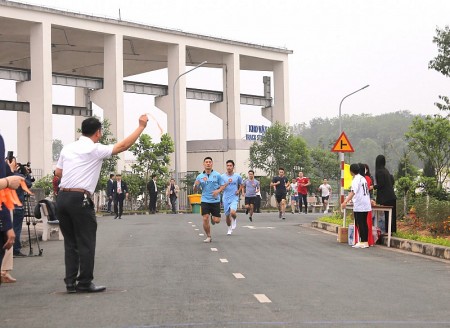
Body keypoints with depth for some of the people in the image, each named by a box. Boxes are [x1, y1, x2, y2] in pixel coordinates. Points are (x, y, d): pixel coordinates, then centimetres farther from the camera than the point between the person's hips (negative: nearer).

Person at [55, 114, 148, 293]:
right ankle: (85, 283, 4)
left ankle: (70, 282, 11)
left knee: (70, 243, 11)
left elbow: (58, 172, 17)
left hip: (62, 197, 7)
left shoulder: (67, 148, 13)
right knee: (86, 243, 2)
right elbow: (122, 146, -8)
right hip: (79, 199, -7)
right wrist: (141, 126, -1)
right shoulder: (95, 149, -6)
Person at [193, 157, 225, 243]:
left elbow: (223, 185, 5)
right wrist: (196, 185, -15)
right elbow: (195, 190, 7)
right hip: (205, 201, 0)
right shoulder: (200, 176, 4)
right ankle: (208, 237, 6)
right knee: (205, 219, -11)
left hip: (215, 200, 0)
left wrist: (218, 191, -15)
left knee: (216, 220, -2)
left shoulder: (217, 175, 1)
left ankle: (213, 218, 36)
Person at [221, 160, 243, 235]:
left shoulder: (237, 176, -1)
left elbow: (241, 185, 16)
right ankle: (229, 228, 32)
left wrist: (238, 191, -2)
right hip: (226, 198, 1)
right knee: (227, 215, 7)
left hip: (234, 198, -1)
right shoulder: (222, 176, -2)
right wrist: (227, 183, -19)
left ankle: (234, 219, 12)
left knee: (232, 213, -23)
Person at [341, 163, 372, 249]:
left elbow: (353, 192, -25)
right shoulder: (363, 178, 15)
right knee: (364, 223, 10)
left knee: (360, 224, -4)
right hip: (366, 205, 8)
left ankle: (362, 242, -4)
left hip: (359, 206, -8)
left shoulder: (356, 180, -12)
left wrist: (345, 202, -34)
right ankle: (365, 242, 12)